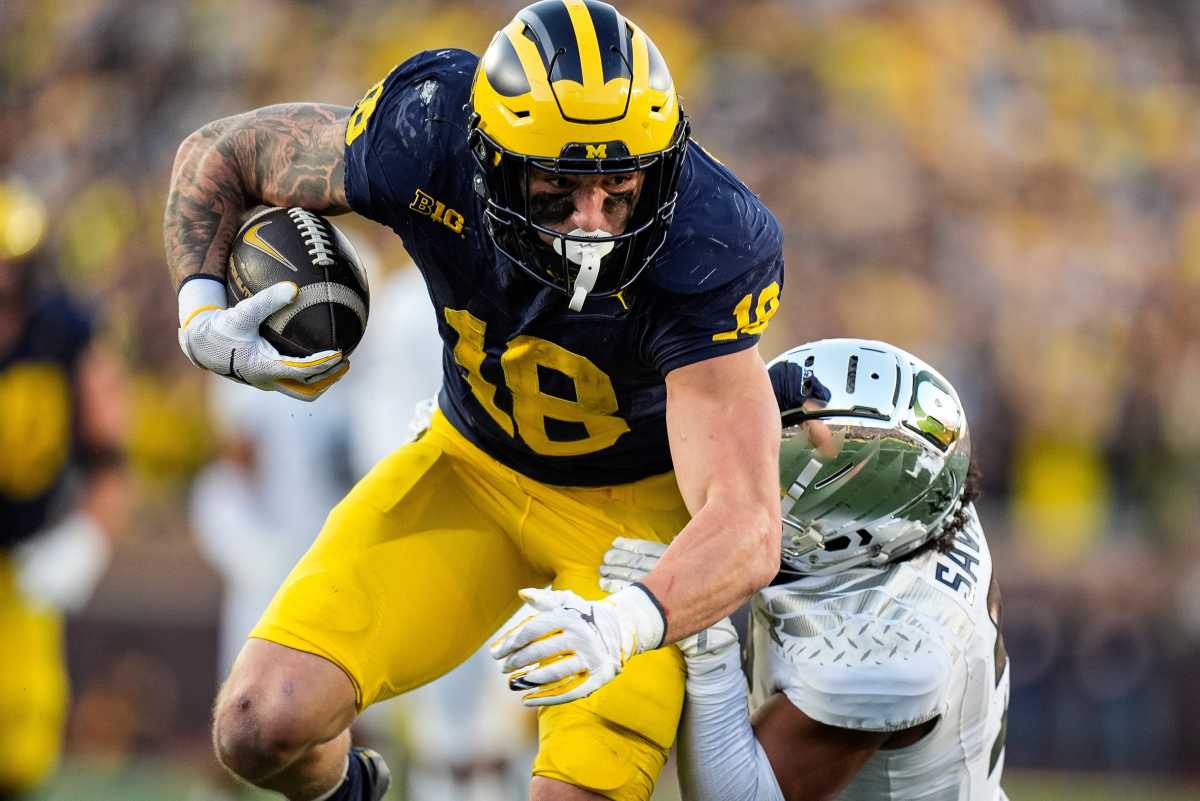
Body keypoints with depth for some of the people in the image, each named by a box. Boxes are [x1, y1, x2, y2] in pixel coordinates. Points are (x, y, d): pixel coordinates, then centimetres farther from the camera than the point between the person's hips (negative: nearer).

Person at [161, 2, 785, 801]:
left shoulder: (708, 251, -35)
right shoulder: (422, 136, -27)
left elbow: (746, 532, -40)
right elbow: (219, 156, -5)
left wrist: (628, 622, -59)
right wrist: (202, 313, -22)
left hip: (640, 502, -2)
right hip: (474, 465, 3)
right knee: (263, 726, -13)